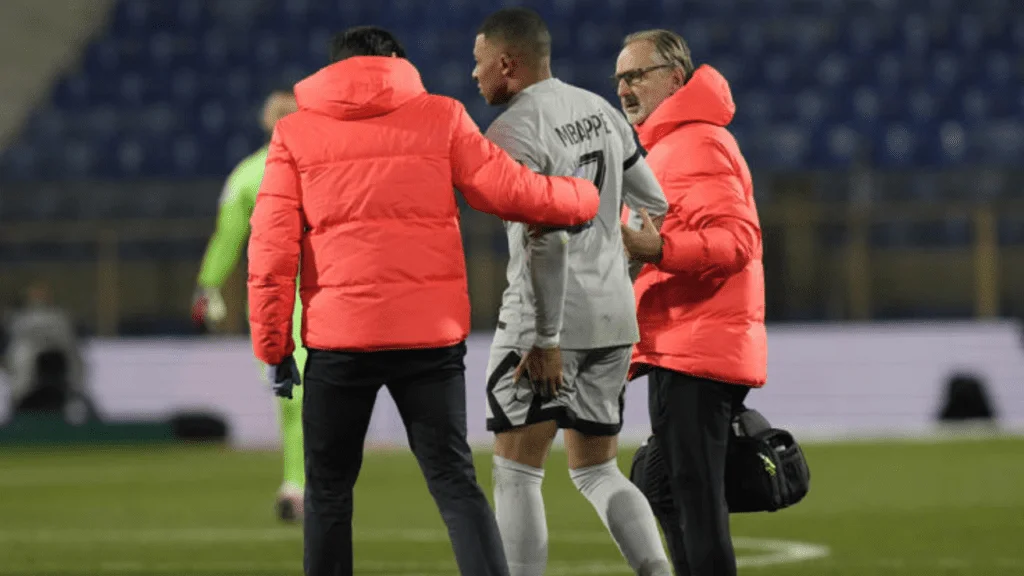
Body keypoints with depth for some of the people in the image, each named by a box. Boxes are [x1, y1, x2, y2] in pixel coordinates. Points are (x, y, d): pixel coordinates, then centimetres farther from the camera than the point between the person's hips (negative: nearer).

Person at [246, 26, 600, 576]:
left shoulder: (295, 133, 6)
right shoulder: (440, 118, 6)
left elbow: (271, 249, 0)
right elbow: (509, 190, 3)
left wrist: (273, 345, 5)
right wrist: (588, 199, 20)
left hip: (338, 339, 0)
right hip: (432, 335, 0)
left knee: (328, 489, 12)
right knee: (454, 482, 5)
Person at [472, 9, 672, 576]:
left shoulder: (511, 133, -14)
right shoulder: (600, 110, 10)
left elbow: (546, 241, -22)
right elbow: (655, 207, 15)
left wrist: (545, 339, -19)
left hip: (547, 316, -7)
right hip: (614, 315, 7)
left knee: (516, 473, 1)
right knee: (596, 471, 16)